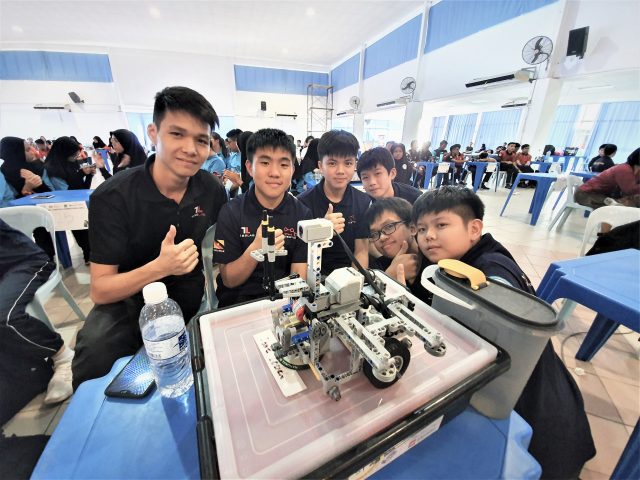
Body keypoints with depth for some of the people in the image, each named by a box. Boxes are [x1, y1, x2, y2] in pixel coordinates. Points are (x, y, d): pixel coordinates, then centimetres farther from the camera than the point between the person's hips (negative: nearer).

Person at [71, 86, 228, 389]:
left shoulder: (214, 191, -9)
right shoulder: (113, 197, -16)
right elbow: (100, 290, -16)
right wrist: (159, 267, -35)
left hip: (192, 295, 2)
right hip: (131, 297, -1)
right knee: (96, 349, -29)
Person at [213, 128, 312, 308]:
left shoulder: (302, 214, -4)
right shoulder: (231, 212, -7)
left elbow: (299, 275, -5)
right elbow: (228, 280, -7)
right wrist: (255, 250, -26)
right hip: (238, 302, 1)